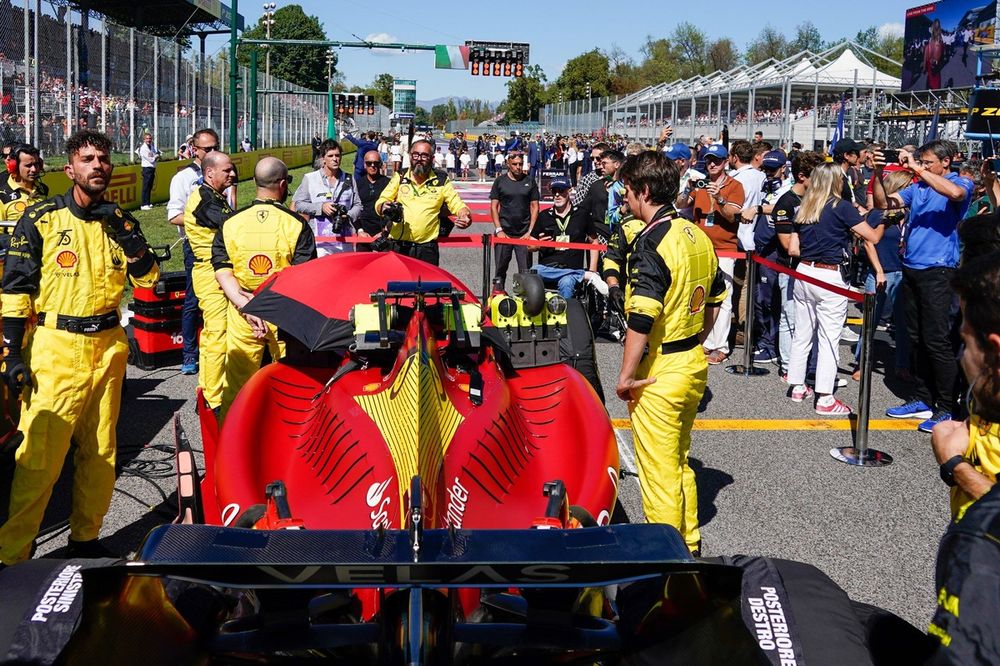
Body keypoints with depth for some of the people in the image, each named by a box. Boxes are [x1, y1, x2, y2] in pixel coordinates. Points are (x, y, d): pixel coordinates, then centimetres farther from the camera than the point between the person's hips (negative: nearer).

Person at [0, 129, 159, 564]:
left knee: (100, 453, 12)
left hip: (108, 348, 5)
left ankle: (85, 540, 27)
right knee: (38, 459, -9)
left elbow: (148, 278, 5)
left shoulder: (119, 220, 9)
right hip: (55, 349, -5)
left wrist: (126, 235, -10)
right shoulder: (41, 219, -5)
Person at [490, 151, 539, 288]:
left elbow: (535, 207, 6)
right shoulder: (500, 181, 5)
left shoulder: (530, 182, 6)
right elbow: (494, 206, 4)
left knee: (526, 270, 0)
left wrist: (530, 231, -3)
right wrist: (498, 230, -6)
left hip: (524, 234, 0)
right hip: (504, 233, 0)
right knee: (500, 268, 4)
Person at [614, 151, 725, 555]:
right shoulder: (697, 236, 6)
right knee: (680, 461, 21)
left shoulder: (651, 244, -20)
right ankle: (688, 544, 33)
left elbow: (641, 319, -26)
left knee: (659, 471, 3)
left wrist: (626, 376, -18)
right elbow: (715, 299, 15)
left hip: (660, 373, -9)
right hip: (694, 366, 9)